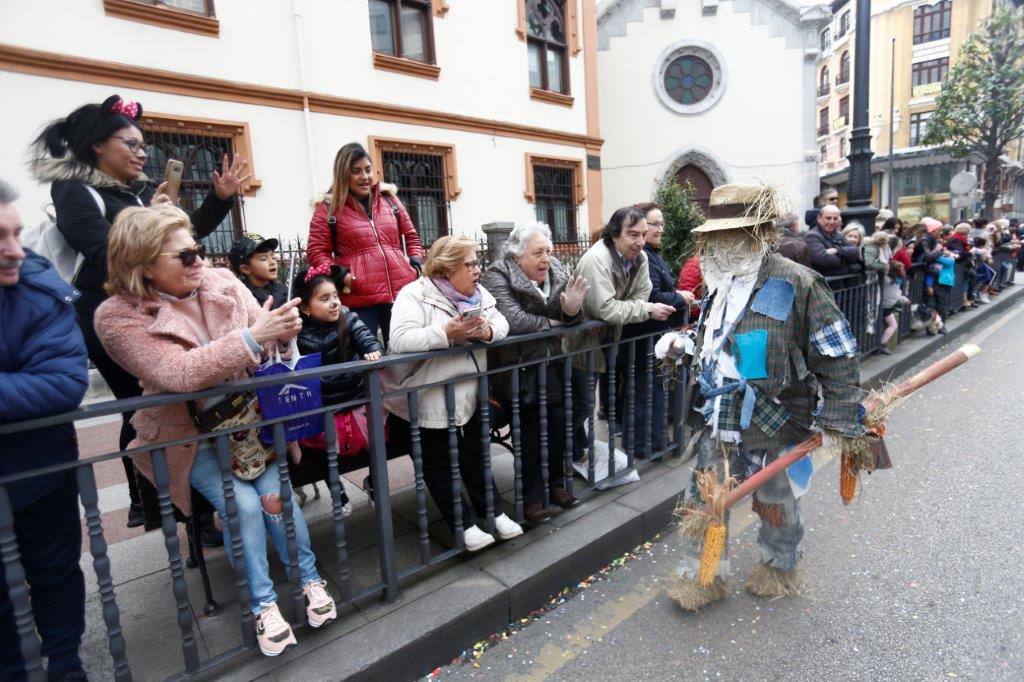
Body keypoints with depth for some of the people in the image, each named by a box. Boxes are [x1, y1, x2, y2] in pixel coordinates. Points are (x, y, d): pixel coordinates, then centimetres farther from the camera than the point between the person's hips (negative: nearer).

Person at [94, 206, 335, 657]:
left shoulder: (222, 283, -4)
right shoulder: (118, 316, -14)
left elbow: (263, 338, -6)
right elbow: (177, 373, -27)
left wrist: (283, 330, -31)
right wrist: (252, 337, -36)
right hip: (187, 433, -2)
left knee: (274, 493, -15)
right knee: (242, 502, -19)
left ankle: (309, 578, 7)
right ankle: (263, 603, 3)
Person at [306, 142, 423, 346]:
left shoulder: (389, 199, 16)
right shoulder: (328, 208, 5)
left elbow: (410, 236, 22)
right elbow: (316, 252, 2)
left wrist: (415, 264, 6)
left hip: (401, 293, 4)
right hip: (359, 300, -3)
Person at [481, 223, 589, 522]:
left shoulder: (557, 273, 7)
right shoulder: (497, 276, -11)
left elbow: (565, 320, 8)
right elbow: (513, 320, -26)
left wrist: (572, 310, -16)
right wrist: (550, 323, -12)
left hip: (549, 364, 5)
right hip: (514, 368, -5)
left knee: (558, 416, -11)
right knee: (531, 422, -17)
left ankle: (555, 483, 11)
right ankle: (531, 496, 0)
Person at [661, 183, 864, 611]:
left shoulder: (797, 284, -15)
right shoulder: (720, 284, 8)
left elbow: (838, 356, -14)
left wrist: (837, 422, -15)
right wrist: (686, 343, 2)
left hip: (771, 424, -6)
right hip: (718, 419, 6)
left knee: (774, 500, 16)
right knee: (705, 498, 12)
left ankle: (782, 568, 44)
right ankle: (700, 574, 31)